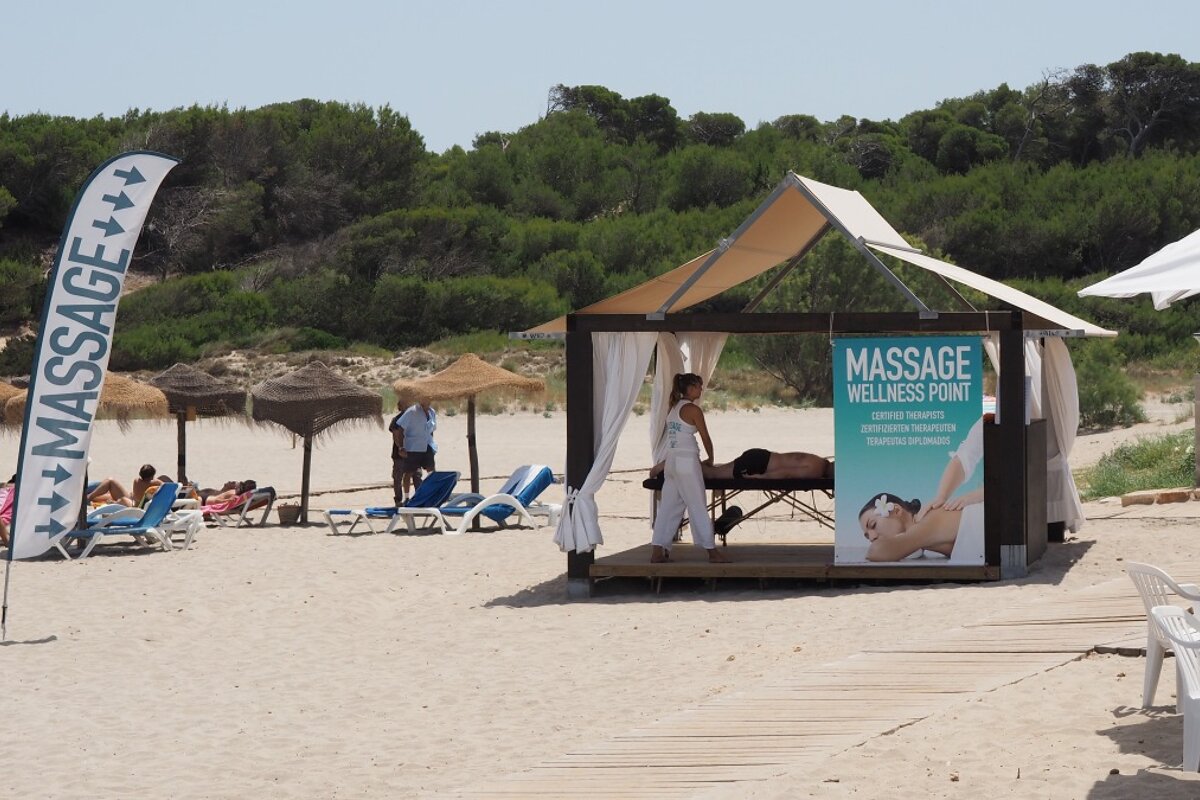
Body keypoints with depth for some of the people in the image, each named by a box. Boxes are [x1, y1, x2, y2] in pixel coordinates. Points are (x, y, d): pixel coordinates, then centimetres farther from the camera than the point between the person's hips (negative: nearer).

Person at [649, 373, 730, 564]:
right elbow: (705, 438, -4)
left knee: (669, 507, 7)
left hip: (671, 461, 8)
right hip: (687, 461, -8)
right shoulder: (693, 409, -7)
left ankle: (657, 551, 2)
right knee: (698, 507, -4)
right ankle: (712, 551, 0)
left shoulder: (674, 408, 16)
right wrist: (710, 459, 13)